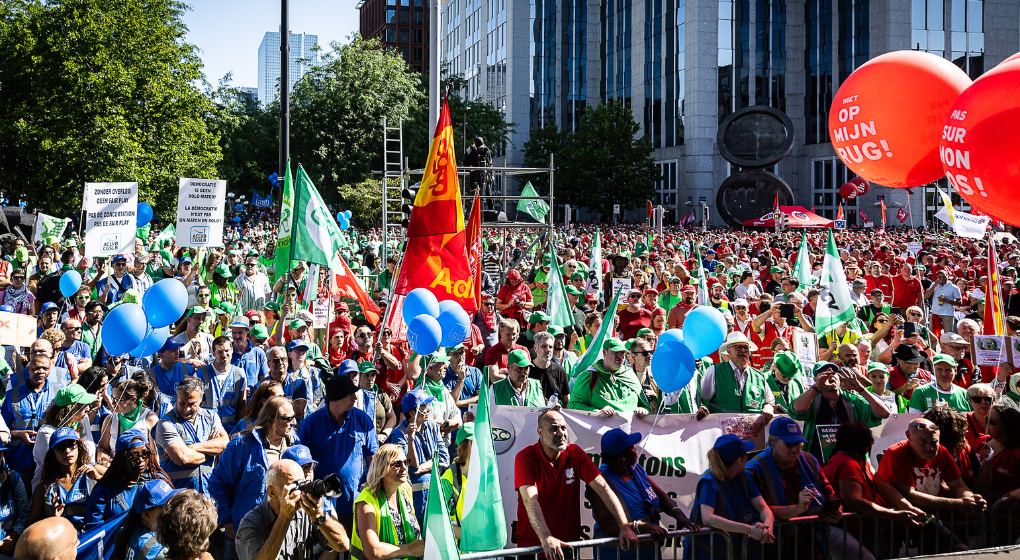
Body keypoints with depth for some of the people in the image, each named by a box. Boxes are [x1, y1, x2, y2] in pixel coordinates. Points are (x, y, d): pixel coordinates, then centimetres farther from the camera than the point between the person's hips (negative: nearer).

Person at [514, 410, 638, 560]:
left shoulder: (575, 453, -2)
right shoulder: (525, 457, -14)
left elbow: (602, 488, -8)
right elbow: (530, 500, -26)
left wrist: (625, 527, -19)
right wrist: (546, 538, -40)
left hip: (570, 542, 3)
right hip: (532, 546, -3)